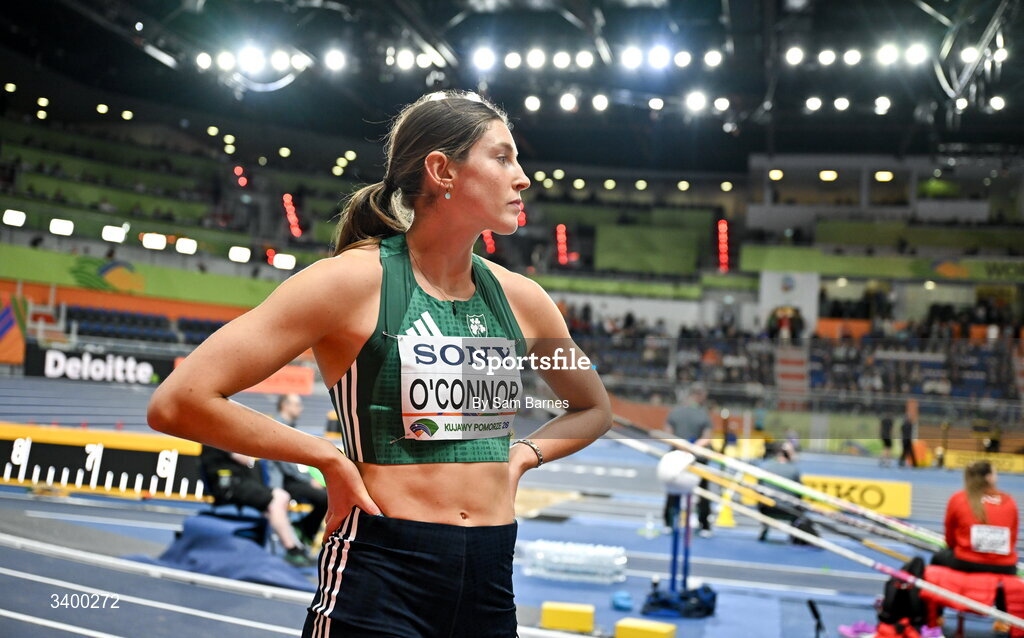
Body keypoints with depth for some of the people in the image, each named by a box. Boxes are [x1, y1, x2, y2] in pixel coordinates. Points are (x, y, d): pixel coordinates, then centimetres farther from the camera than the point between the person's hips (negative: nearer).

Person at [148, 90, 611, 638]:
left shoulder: (520, 298, 4)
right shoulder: (356, 279, -12)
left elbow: (593, 410, 22)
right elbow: (177, 403, -16)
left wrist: (521, 456, 5)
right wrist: (330, 459, -12)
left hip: (491, 586, 6)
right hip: (378, 577, -5)